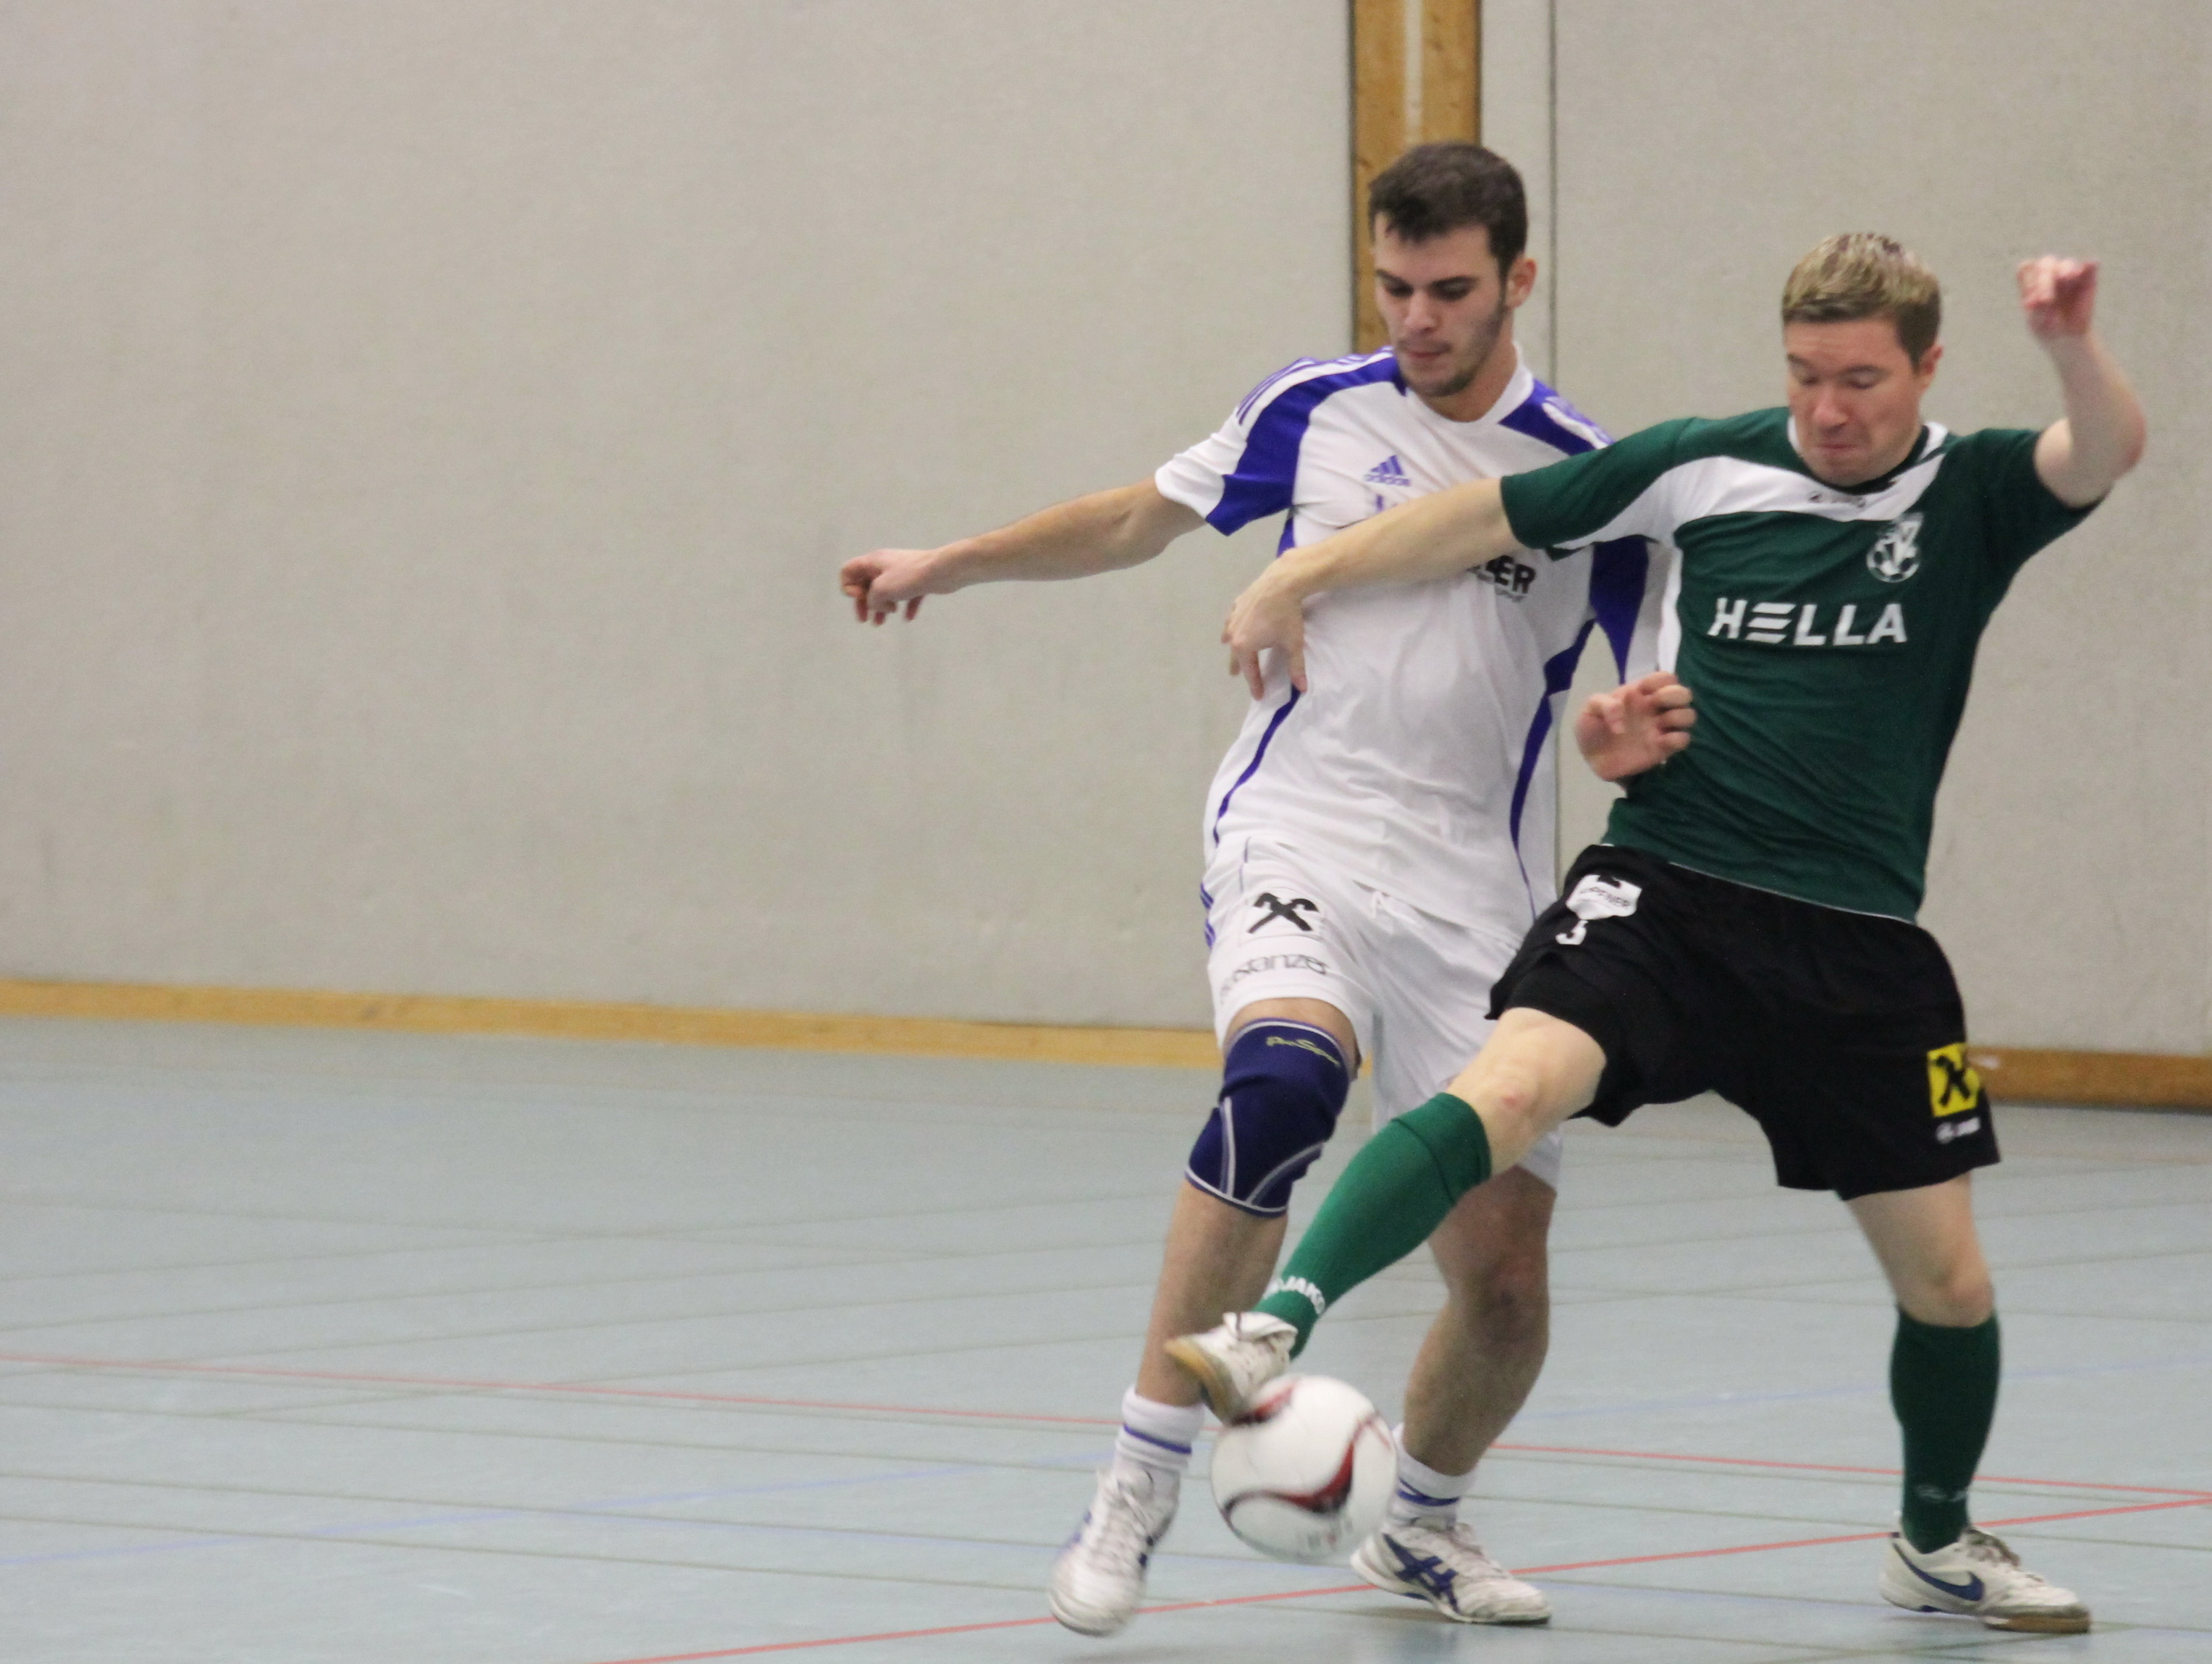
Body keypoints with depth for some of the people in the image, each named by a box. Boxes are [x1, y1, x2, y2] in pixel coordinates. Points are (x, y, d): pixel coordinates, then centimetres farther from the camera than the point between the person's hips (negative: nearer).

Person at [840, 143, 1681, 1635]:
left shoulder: (1592, 478, 0)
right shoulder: (1315, 410, 4)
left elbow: (1642, 703, 2)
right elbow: (1145, 518, 21)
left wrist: (1644, 733, -22)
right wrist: (947, 566, 25)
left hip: (1475, 894, 1)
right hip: (1297, 834, -1)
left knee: (1505, 1277, -2)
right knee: (1285, 1079, -34)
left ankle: (1424, 1523, 30)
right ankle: (1142, 1482, -26)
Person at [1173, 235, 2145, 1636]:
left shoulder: (1974, 496, 1)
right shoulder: (1708, 468, 2)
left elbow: (2105, 457, -20)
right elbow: (1492, 518, 10)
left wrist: (2074, 347, -41)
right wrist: (1297, 585, 9)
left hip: (1858, 945, 1)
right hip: (1665, 893, -1)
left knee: (1947, 1277, 6)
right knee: (1509, 1088, -29)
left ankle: (1939, 1543, 32)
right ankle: (1274, 1328, -39)